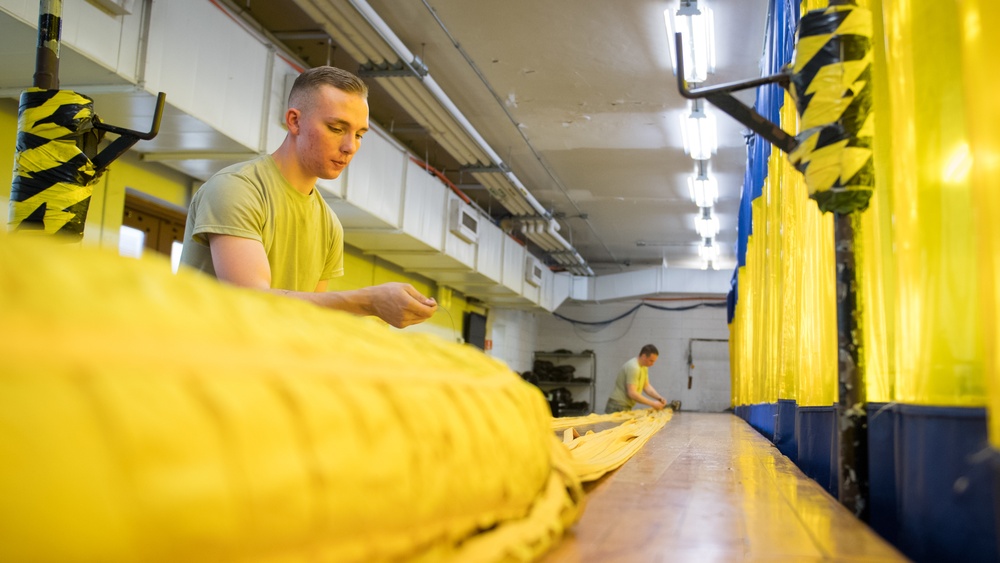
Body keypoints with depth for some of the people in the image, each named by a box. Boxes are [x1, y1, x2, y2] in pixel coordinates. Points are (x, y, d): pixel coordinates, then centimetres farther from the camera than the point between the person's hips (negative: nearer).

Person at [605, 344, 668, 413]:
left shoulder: (644, 366, 9)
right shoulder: (633, 367, -21)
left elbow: (646, 386, 13)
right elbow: (632, 393, -26)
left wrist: (659, 398, -3)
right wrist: (653, 403, -24)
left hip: (626, 407, 9)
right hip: (618, 407, -9)